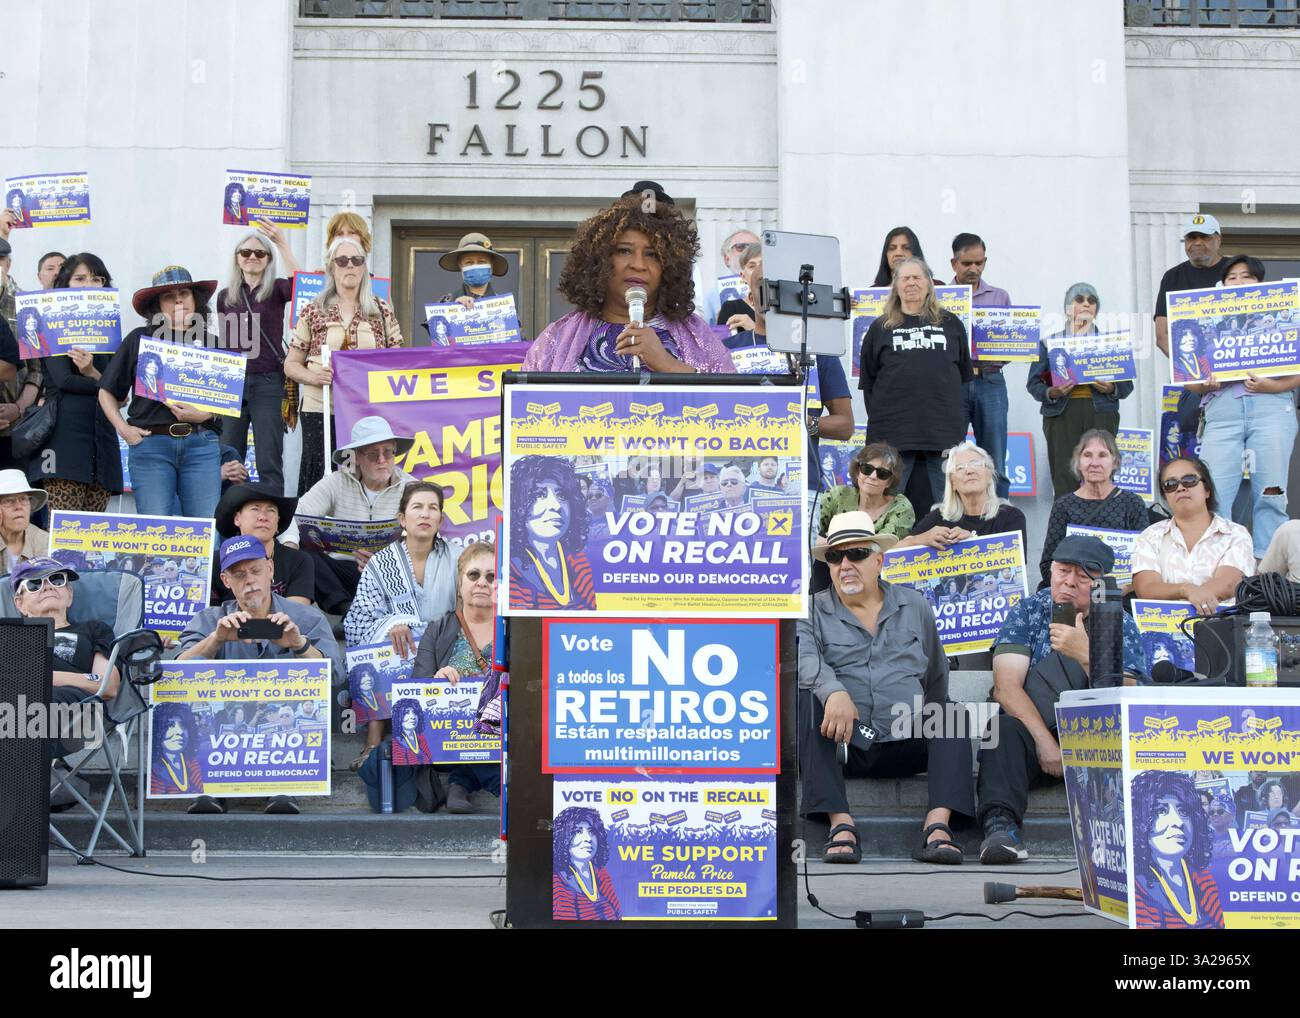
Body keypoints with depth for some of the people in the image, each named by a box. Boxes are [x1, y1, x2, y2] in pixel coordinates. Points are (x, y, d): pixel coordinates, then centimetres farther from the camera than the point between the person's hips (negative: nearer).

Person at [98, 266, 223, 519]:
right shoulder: (139, 339, 10)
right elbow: (107, 392, 14)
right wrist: (123, 428, 0)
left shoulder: (213, 344, 14)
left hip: (202, 444, 1)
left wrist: (204, 414, -8)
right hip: (151, 443, -1)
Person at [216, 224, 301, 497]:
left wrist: (283, 245, -25)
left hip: (267, 382, -4)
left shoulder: (276, 289, 3)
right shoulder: (225, 296, 13)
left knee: (269, 462, -3)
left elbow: (297, 286, -21)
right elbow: (222, 344, 17)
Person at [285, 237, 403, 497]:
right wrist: (312, 377, -9)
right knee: (320, 480, -6)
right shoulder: (313, 312, 9)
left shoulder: (382, 310, 11)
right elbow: (291, 365, 11)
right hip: (320, 409, 0)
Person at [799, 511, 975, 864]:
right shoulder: (812, 611, 7)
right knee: (806, 699, -30)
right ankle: (840, 825, -36)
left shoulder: (915, 607, 17)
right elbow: (802, 657, -14)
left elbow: (935, 676, 24)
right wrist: (834, 691, -34)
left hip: (905, 746, 2)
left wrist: (928, 725, 13)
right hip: (841, 746, -2)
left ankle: (938, 827, -34)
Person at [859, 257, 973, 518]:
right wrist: (878, 417, 1)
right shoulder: (881, 328, 11)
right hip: (893, 430, -1)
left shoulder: (951, 325, 14)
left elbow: (965, 375, 15)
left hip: (944, 428, 1)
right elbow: (868, 381, 10)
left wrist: (959, 421, 8)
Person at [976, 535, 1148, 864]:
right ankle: (1000, 824, -43)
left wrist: (1085, 654, -27)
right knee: (1004, 727, -32)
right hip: (1031, 729, 0)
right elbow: (1006, 687, -9)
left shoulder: (1121, 625, 4)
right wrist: (1044, 740, -24)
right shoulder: (1028, 612, 5)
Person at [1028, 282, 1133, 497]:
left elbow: (1127, 384, 14)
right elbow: (1033, 383, 8)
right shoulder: (1050, 341, 15)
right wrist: (1051, 393, -12)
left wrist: (1111, 389, -8)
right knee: (1064, 478, -10)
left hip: (1100, 412, 1)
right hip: (1061, 414, -1)